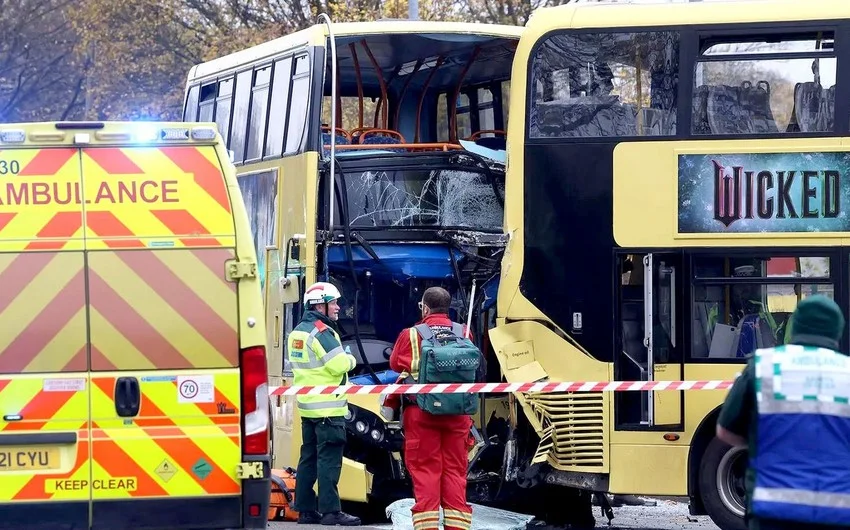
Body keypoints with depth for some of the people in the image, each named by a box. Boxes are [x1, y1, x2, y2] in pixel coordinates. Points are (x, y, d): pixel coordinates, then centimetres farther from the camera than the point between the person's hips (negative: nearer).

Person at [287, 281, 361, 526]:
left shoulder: (298, 332, 15)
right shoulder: (322, 332, -15)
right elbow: (338, 365, -22)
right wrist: (350, 360, -1)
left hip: (307, 405, 9)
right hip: (328, 407, -9)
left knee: (309, 457, 12)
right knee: (329, 459, -9)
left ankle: (305, 510, 14)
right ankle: (330, 511, -10)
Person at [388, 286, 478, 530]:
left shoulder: (411, 335, -6)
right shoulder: (464, 334, 1)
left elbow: (395, 364, 8)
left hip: (421, 412, -2)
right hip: (457, 413, 2)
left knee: (425, 470, 2)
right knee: (455, 471, 8)